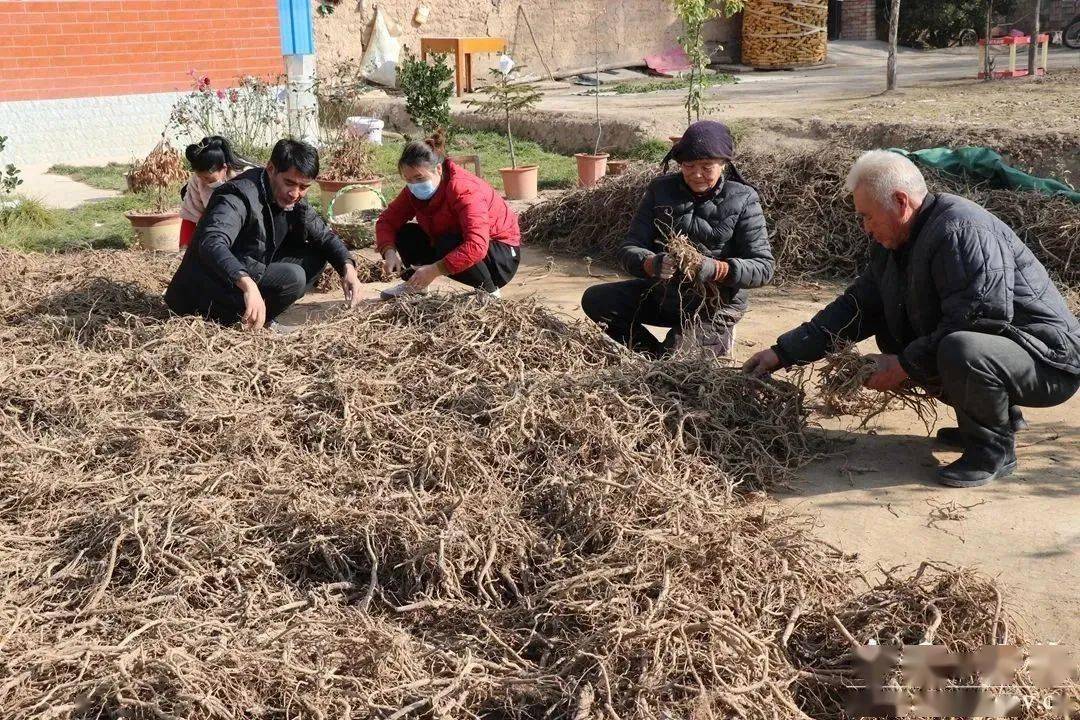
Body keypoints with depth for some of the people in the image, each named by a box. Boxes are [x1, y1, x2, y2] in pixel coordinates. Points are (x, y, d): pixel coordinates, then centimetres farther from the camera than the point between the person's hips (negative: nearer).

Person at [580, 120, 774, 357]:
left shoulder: (742, 201, -12)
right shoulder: (661, 190, -3)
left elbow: (763, 267, -16)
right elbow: (629, 249, -8)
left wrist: (716, 269, -35)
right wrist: (652, 264, -33)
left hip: (714, 305, -4)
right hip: (663, 293, 5)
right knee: (595, 301, -12)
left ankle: (717, 339, 10)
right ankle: (658, 358, 3)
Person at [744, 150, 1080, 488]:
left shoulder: (962, 230, -23)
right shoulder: (893, 245, 6)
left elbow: (978, 320, -29)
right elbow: (856, 307, 8)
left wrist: (906, 365, -22)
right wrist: (783, 352, 3)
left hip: (1050, 359, -10)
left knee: (962, 349, -37)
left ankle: (995, 448, -9)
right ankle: (999, 415, 17)